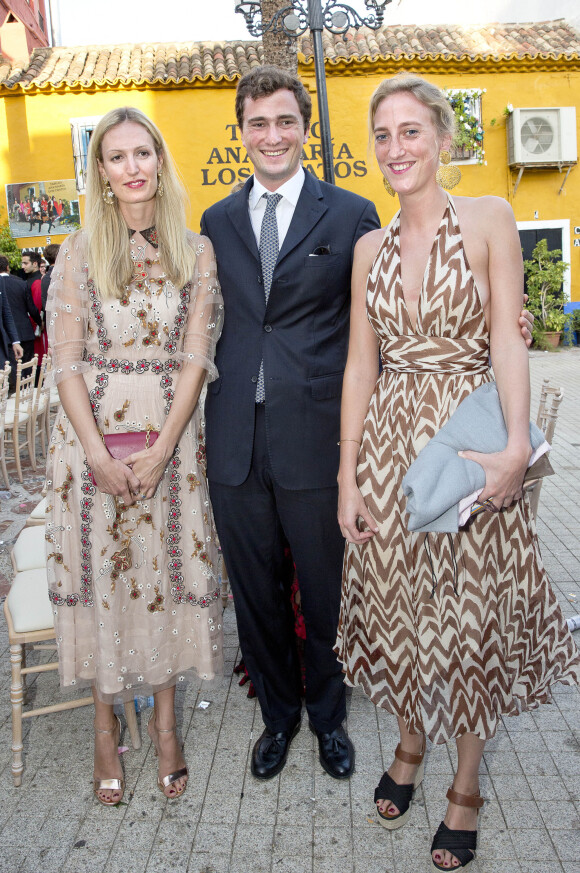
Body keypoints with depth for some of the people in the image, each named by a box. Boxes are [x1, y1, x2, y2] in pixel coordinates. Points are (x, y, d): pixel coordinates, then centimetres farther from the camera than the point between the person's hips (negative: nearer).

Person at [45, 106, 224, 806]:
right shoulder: (79, 252, 2)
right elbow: (67, 361, -2)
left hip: (171, 434, 1)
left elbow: (196, 356, -2)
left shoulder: (196, 253, 4)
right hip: (92, 432, 0)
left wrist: (161, 448, -11)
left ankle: (164, 721, 26)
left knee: (167, 567, 7)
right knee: (100, 570, 6)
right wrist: (99, 453, -12)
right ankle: (106, 726, 25)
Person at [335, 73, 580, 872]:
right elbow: (360, 363, 6)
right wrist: (348, 475, 1)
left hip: (471, 439, -3)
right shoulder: (370, 247, 9)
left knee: (474, 615, 7)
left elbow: (507, 339, -8)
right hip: (389, 441, 3)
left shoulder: (489, 219, -1)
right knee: (397, 605, 12)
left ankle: (466, 789, 29)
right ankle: (410, 745, 40)